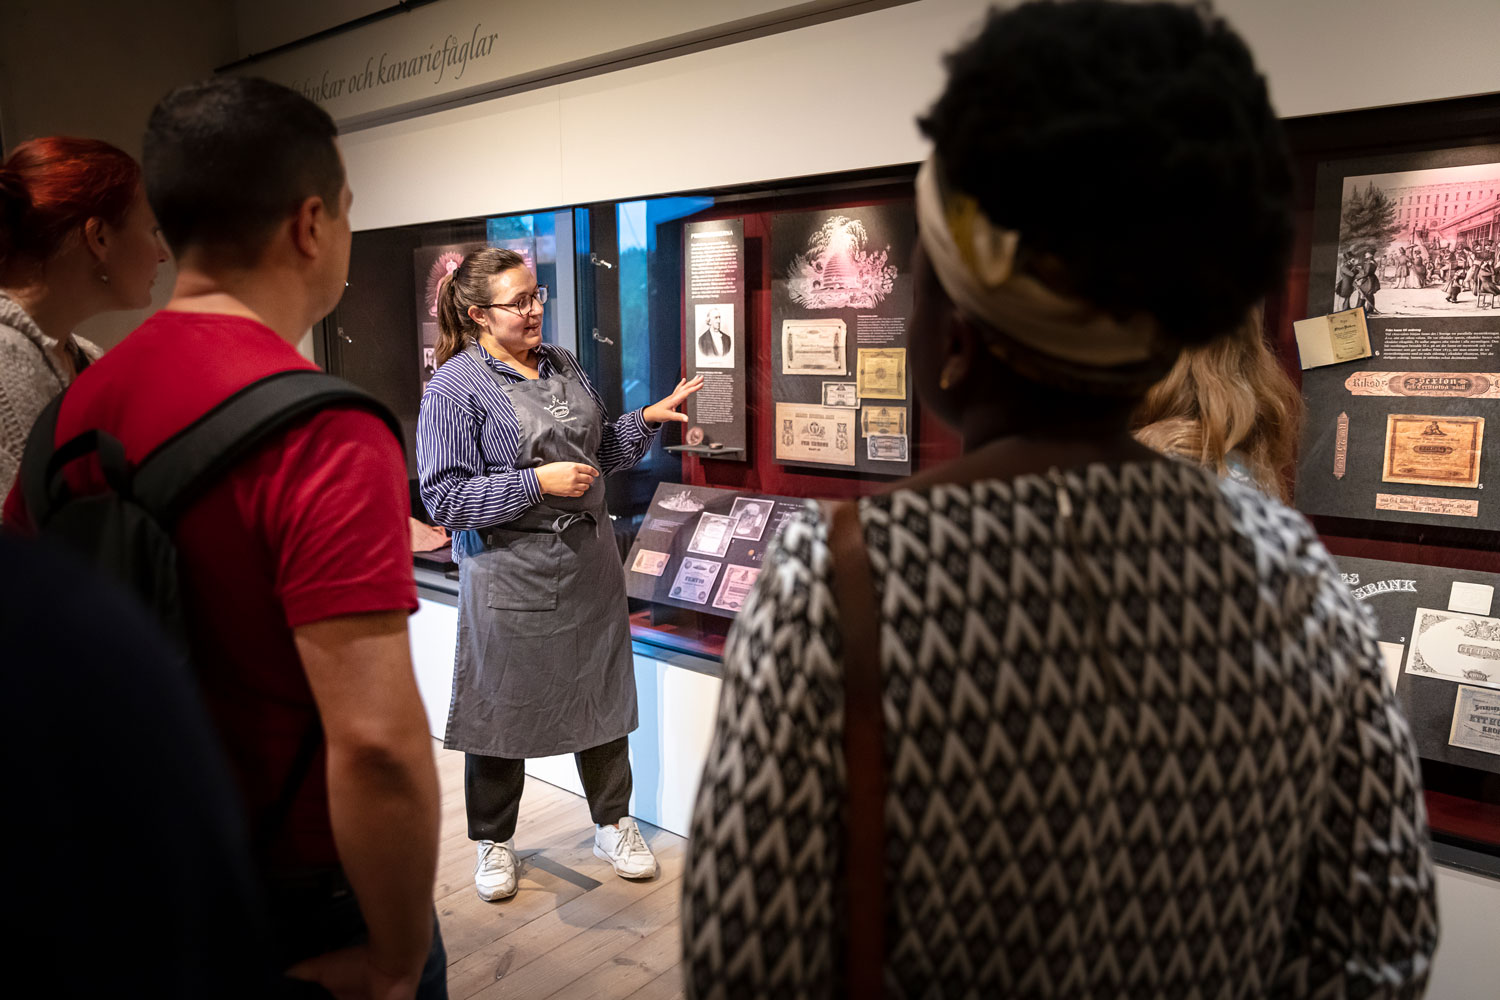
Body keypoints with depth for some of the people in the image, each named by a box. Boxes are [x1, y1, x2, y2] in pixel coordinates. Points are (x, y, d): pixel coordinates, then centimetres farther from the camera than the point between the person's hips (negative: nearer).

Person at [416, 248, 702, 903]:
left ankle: (613, 823, 34)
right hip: (510, 571, -6)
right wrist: (538, 482, -22)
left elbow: (600, 452, 19)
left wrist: (648, 419, 4)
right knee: (502, 706, 9)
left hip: (588, 558, 6)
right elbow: (444, 497, -16)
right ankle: (493, 840, 32)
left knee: (600, 691, 14)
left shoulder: (562, 365, 10)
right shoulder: (455, 386, -11)